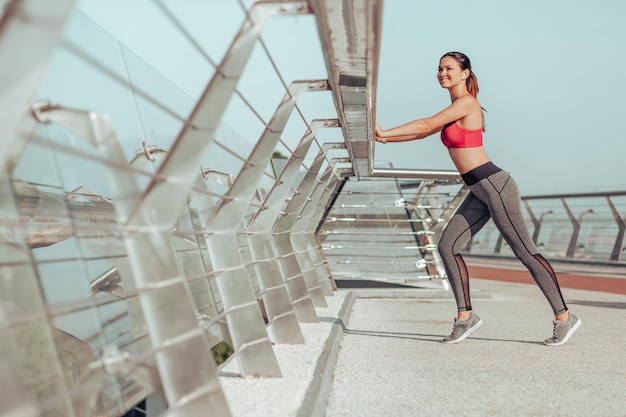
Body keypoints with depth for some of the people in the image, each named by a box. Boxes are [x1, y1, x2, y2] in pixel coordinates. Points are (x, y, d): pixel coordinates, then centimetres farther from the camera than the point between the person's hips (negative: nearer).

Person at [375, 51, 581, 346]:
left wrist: (385, 133, -7)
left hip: (495, 186, -9)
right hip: (480, 192, 9)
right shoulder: (456, 107, 16)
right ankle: (465, 316, 10)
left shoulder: (467, 103, -11)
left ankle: (564, 318, 13)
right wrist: (386, 139, 12)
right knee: (447, 246, 3)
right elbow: (426, 131, 20)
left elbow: (427, 125, -13)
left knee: (525, 252, -1)